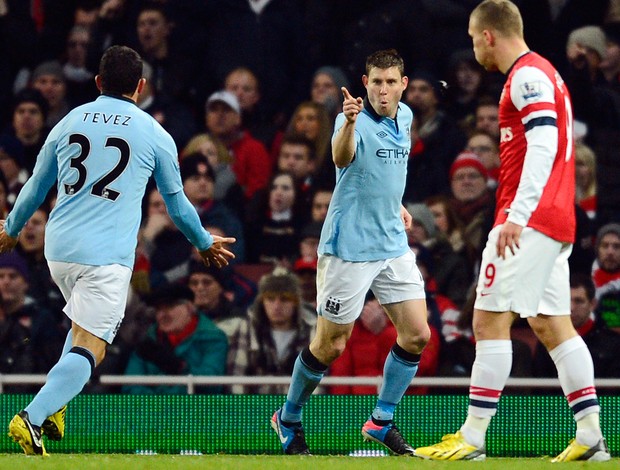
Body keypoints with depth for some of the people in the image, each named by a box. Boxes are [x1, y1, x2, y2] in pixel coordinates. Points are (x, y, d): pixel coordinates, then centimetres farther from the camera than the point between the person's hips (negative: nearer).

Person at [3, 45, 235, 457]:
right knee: (90, 345, -8)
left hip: (59, 248, 5)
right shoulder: (155, 135, 1)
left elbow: (35, 188, 20)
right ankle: (33, 417, -27)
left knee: (84, 325, 26)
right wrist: (205, 243, 30)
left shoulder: (69, 122, 10)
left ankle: (54, 407, 10)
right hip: (107, 254, -5)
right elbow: (177, 204, 12)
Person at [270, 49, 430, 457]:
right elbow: (342, 158, -40)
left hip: (394, 244, 7)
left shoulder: (405, 117, 6)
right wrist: (349, 122, -59)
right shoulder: (355, 119, -17)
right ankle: (289, 419, 21)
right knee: (331, 345, 0)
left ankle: (382, 421, 14)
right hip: (349, 248, -7)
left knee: (417, 335, -1)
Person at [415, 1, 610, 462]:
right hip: (556, 222, 10)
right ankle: (591, 436, 4)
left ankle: (473, 437, -11)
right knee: (552, 324, 9)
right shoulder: (540, 73, 20)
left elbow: (543, 147, -22)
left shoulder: (527, 76, -11)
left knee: (490, 319, -9)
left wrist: (517, 216, -27)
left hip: (529, 219, -10)